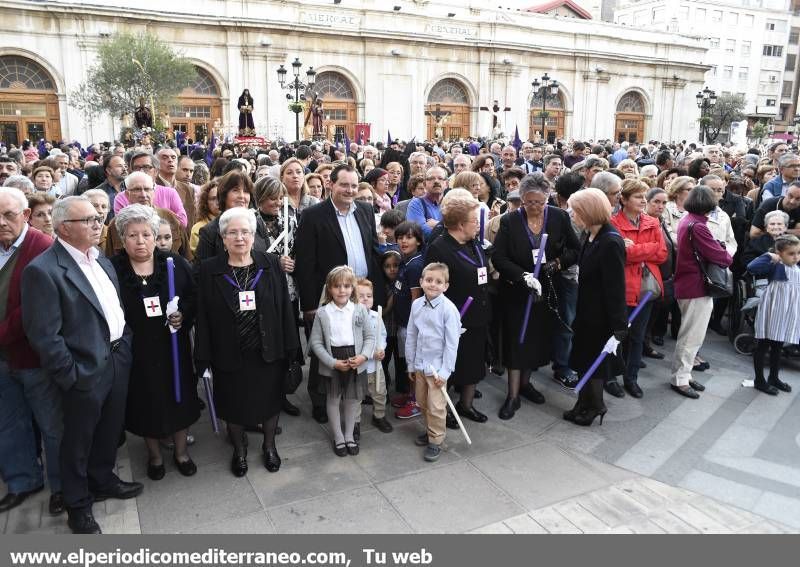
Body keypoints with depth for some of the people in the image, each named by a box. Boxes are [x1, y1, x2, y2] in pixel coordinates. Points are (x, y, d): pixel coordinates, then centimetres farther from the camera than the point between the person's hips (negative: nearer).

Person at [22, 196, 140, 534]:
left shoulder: (101, 261, 8)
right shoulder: (43, 270, -18)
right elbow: (44, 336, -19)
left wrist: (125, 348, 9)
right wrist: (71, 377, -17)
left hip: (117, 361, 7)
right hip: (86, 371, -7)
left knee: (110, 430, 23)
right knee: (78, 440, 13)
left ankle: (103, 481, 45)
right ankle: (78, 505, 32)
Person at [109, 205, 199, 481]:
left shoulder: (175, 263, -2)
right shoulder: (112, 269, -6)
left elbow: (194, 297, 2)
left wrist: (184, 316, -14)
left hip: (173, 346, 1)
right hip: (136, 351, -1)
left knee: (179, 395, 12)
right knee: (146, 401, 12)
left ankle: (180, 450, 34)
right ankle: (154, 454, 35)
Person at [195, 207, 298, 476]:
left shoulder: (270, 265, -5)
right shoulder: (208, 270, -7)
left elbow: (284, 308, -3)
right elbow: (203, 317, -5)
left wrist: (290, 347, -5)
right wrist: (204, 357, -7)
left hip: (268, 352, 1)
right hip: (229, 355, 0)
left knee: (270, 400, 16)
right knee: (234, 404, 16)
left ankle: (269, 445, 41)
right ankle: (239, 449, 41)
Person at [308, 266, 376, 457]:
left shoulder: (360, 310, -5)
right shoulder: (322, 313, -8)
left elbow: (370, 336, 0)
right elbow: (315, 342, -7)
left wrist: (363, 356, -16)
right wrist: (333, 362, -15)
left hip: (356, 363, 1)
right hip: (332, 365, -1)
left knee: (353, 400, 14)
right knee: (333, 400, 13)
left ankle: (349, 435, 35)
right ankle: (338, 437, 32)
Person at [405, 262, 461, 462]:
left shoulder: (449, 309, -16)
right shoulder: (416, 305, -2)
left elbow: (452, 343, -14)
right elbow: (411, 336, 6)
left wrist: (445, 371, -14)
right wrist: (411, 364, 9)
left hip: (437, 366, -5)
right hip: (419, 365, 5)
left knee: (436, 407, 2)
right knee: (422, 403, 18)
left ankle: (435, 441, 19)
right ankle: (430, 430, 40)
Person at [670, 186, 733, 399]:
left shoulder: (686, 221, 8)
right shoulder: (697, 227, -21)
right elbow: (718, 255, -19)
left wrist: (721, 253, -6)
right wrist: (728, 258, 2)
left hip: (687, 284, 10)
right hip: (697, 287, -10)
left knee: (690, 334, 18)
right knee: (692, 336, -1)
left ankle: (683, 374, 26)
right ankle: (680, 379, 7)